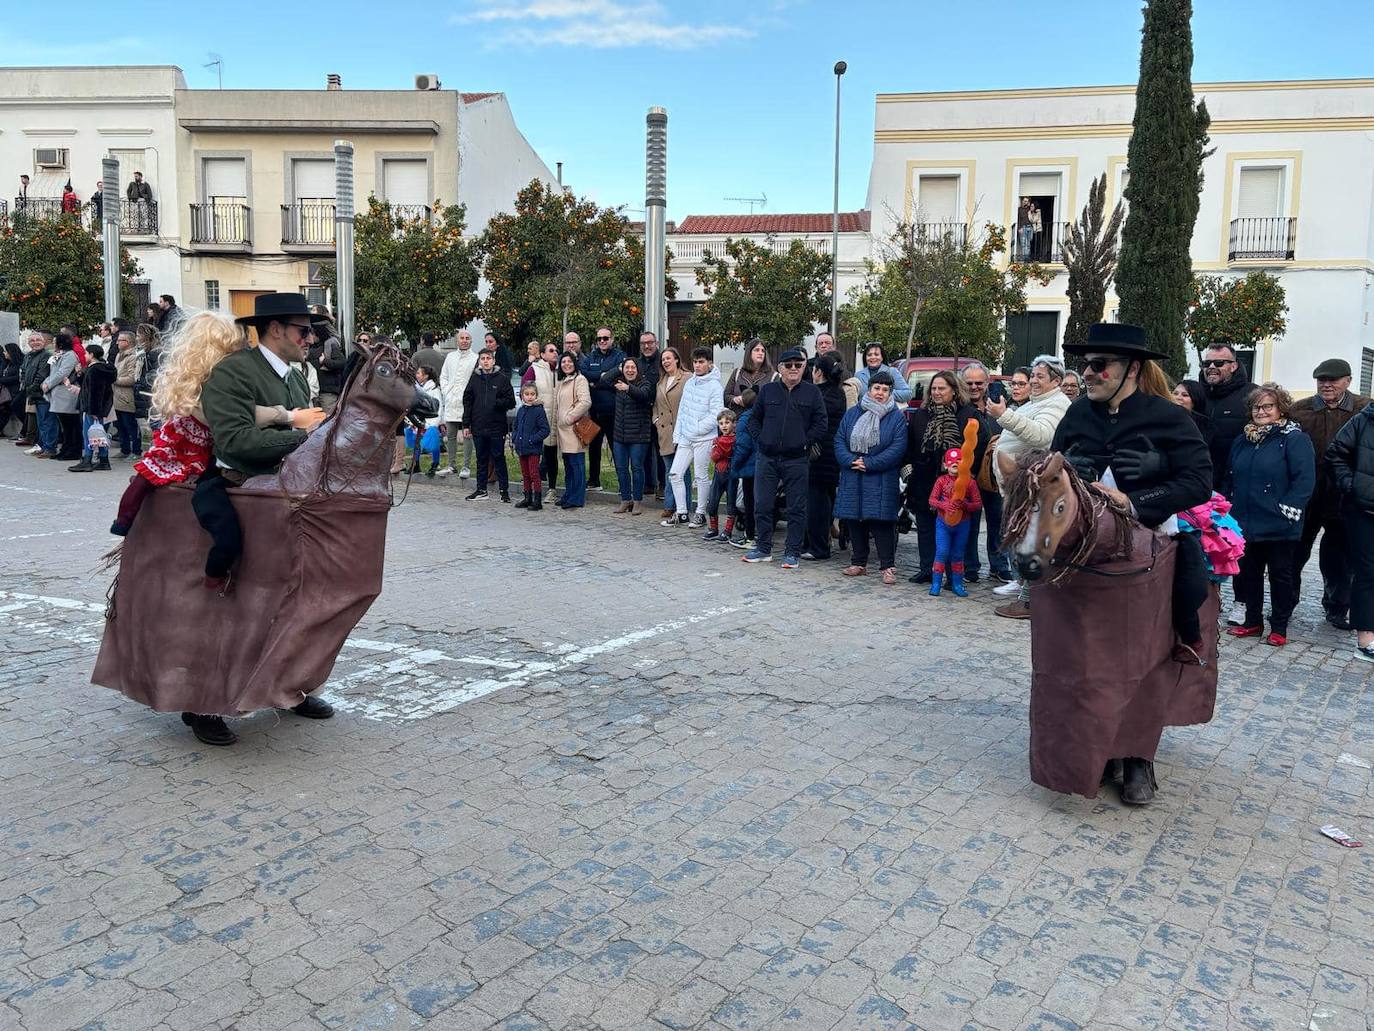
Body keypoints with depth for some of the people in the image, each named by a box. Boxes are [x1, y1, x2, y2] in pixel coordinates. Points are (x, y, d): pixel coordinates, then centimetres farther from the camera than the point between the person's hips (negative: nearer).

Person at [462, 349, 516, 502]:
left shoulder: (502, 378, 0)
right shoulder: (475, 378, 9)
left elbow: (511, 401, -1)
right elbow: (467, 402, 10)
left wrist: (497, 403, -18)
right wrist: (466, 425, 5)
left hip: (497, 427, -3)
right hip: (478, 427, 3)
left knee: (499, 459, 0)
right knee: (481, 459, 11)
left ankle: (504, 491, 7)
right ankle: (481, 490, 18)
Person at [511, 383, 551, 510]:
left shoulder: (539, 411, -10)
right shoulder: (521, 410, 10)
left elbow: (545, 430, -13)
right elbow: (515, 427, 22)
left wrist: (532, 440, -17)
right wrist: (514, 439, 6)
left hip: (534, 449, -7)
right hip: (521, 448, 7)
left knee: (534, 474, -4)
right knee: (525, 475, 14)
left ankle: (538, 501, 2)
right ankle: (527, 499, 23)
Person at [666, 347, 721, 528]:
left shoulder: (714, 386, -9)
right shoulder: (689, 383, 11)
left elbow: (715, 416, -14)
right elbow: (682, 410, 14)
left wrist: (695, 429, -11)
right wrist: (677, 435, 9)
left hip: (704, 439, -6)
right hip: (685, 439, 6)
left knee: (701, 476, 3)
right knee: (675, 474, 3)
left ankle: (701, 514, 15)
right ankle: (681, 513, 12)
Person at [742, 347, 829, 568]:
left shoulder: (812, 392, 2)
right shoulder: (767, 390, 8)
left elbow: (821, 424, 1)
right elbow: (754, 419, 14)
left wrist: (806, 443, -5)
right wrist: (760, 440, 3)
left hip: (797, 460, -2)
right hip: (767, 458, 2)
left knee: (796, 508, 3)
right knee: (762, 505, 5)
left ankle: (793, 552, 11)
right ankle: (763, 548, 17)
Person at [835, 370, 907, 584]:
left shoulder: (897, 417, 1)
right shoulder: (852, 414, 11)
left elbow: (898, 448, -8)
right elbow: (838, 441, 7)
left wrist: (869, 464, -15)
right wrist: (851, 461, -11)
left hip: (882, 480, -4)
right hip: (852, 479, 4)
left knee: (881, 522, -7)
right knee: (854, 521, 8)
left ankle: (888, 566, 0)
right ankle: (858, 563, 20)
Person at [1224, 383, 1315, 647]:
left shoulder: (1295, 439, -7)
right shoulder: (1242, 441, 14)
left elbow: (1305, 479, -15)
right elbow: (1230, 478, 19)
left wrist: (1288, 509, -19)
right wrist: (1229, 508, 11)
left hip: (1278, 526, -6)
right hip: (1245, 524, 6)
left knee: (1280, 574, 6)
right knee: (1247, 572, 12)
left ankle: (1279, 627, 16)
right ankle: (1253, 621, 24)